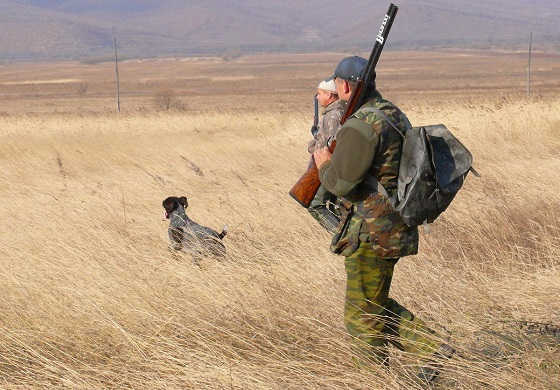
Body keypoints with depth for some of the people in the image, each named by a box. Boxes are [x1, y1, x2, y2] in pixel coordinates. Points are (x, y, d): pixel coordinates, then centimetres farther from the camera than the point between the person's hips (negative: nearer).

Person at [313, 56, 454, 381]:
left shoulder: (361, 126, -19)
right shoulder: (395, 116, 11)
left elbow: (340, 183, -22)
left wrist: (325, 165, -2)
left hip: (372, 232, -10)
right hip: (397, 227, 10)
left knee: (363, 317, 3)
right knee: (376, 305, 20)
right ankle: (435, 351, 14)